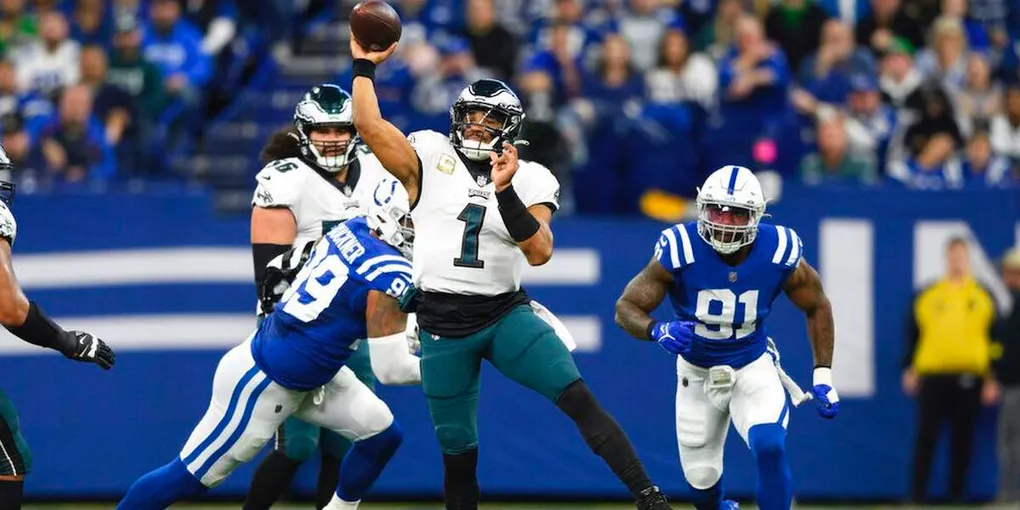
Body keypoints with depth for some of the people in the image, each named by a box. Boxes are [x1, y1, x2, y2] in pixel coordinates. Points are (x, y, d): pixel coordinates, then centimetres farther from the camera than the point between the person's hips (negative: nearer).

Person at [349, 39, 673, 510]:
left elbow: (539, 252, -13)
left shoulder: (529, 180, 1)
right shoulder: (430, 158, 1)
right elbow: (368, 124, -9)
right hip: (442, 324, 1)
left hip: (505, 313, 0)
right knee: (457, 448, 7)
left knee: (578, 398, -17)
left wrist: (504, 190, -22)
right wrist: (364, 64, -6)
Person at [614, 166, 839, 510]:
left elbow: (816, 307, -2)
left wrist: (823, 377, -6)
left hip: (753, 368, -1)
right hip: (697, 374, 1)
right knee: (702, 480, 9)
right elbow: (626, 309, -21)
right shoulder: (680, 251, -26)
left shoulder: (779, 254, -21)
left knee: (769, 447, -27)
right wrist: (658, 331, -44)